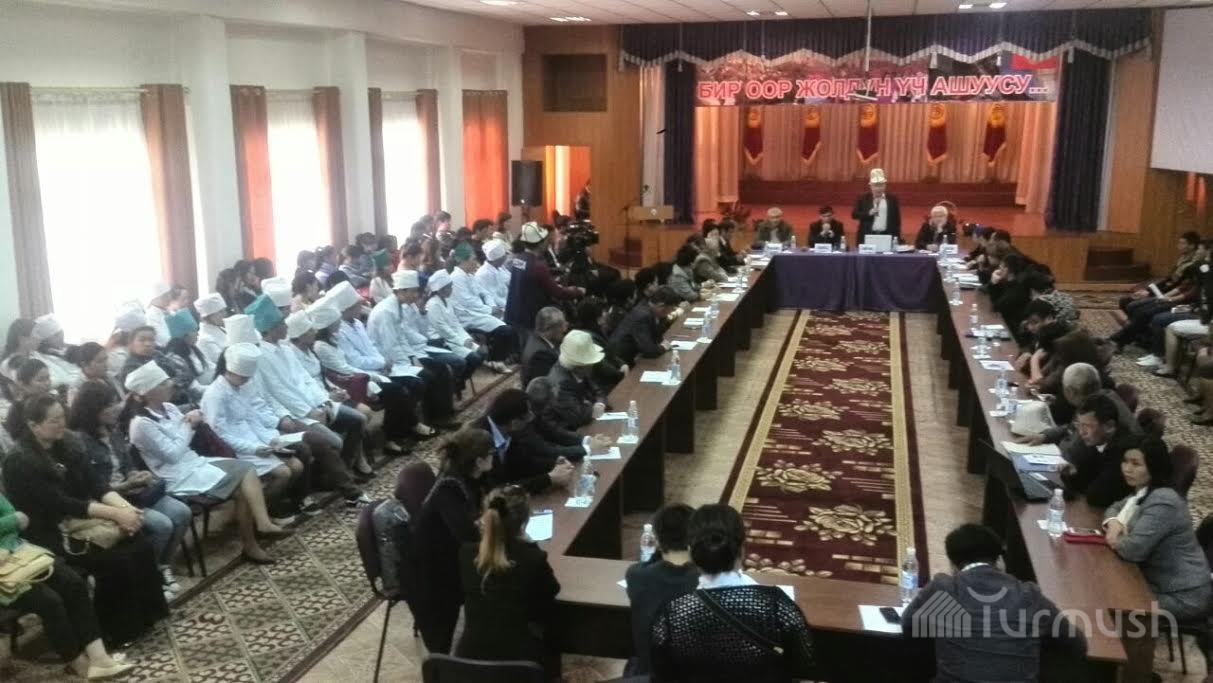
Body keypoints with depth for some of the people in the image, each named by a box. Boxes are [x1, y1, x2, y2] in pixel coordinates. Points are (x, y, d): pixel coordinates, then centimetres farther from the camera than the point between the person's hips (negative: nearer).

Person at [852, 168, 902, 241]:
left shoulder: (892, 198, 7)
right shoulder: (863, 198, 4)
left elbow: (897, 219, 8)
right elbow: (854, 215, 0)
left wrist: (896, 237, 2)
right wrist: (869, 213, -15)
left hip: (887, 236, 1)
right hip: (867, 236, -1)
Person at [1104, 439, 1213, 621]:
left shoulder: (1162, 501, -26)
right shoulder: (1142, 492, 6)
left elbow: (1134, 549, -30)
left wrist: (1114, 540, -8)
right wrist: (1113, 523, -3)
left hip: (1184, 597, -9)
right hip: (1160, 584, 9)